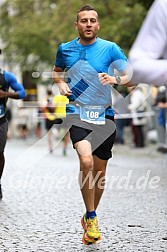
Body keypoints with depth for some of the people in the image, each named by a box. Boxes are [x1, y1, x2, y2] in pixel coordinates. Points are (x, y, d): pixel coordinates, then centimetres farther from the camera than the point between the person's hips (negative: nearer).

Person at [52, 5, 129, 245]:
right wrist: (61, 83, 5)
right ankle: (91, 218, -10)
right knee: (86, 160, -25)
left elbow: (131, 75, -4)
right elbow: (57, 71, 26)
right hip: (77, 112, -1)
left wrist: (115, 79, -23)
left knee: (100, 170, 8)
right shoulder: (65, 49, 6)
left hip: (104, 114, 1)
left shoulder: (110, 48, 0)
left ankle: (90, 217, 30)